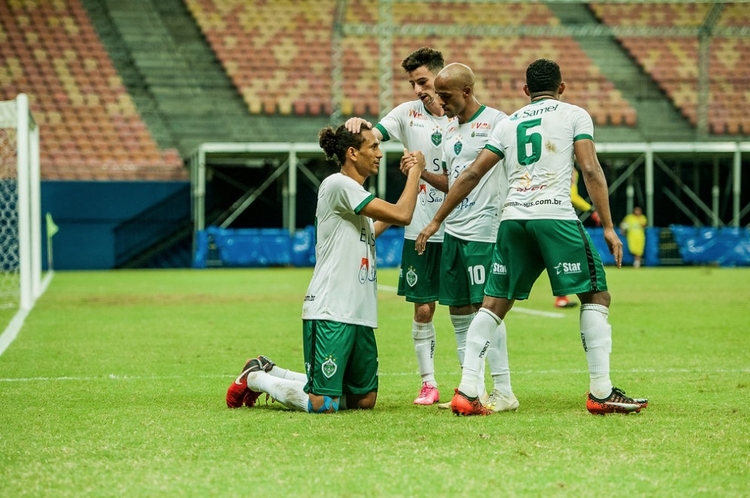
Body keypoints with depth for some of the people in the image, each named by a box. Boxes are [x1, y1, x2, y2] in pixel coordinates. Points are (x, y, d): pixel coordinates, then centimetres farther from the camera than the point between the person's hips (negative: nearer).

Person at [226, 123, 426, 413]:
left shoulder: (357, 195, 18)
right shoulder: (338, 185, -11)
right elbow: (402, 215, -16)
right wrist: (415, 170, -2)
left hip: (360, 315, 10)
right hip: (330, 313, -10)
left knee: (365, 400, 11)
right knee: (322, 406, -13)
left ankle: (272, 375, 25)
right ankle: (255, 379, 12)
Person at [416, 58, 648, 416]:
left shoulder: (509, 123, 22)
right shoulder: (574, 115, 11)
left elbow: (472, 174, 19)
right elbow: (591, 171, -1)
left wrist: (436, 220, 24)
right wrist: (608, 227, -1)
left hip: (512, 218, 4)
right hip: (555, 214, -4)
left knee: (494, 304, 9)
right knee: (596, 294, 4)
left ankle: (466, 393, 0)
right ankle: (600, 393, -3)